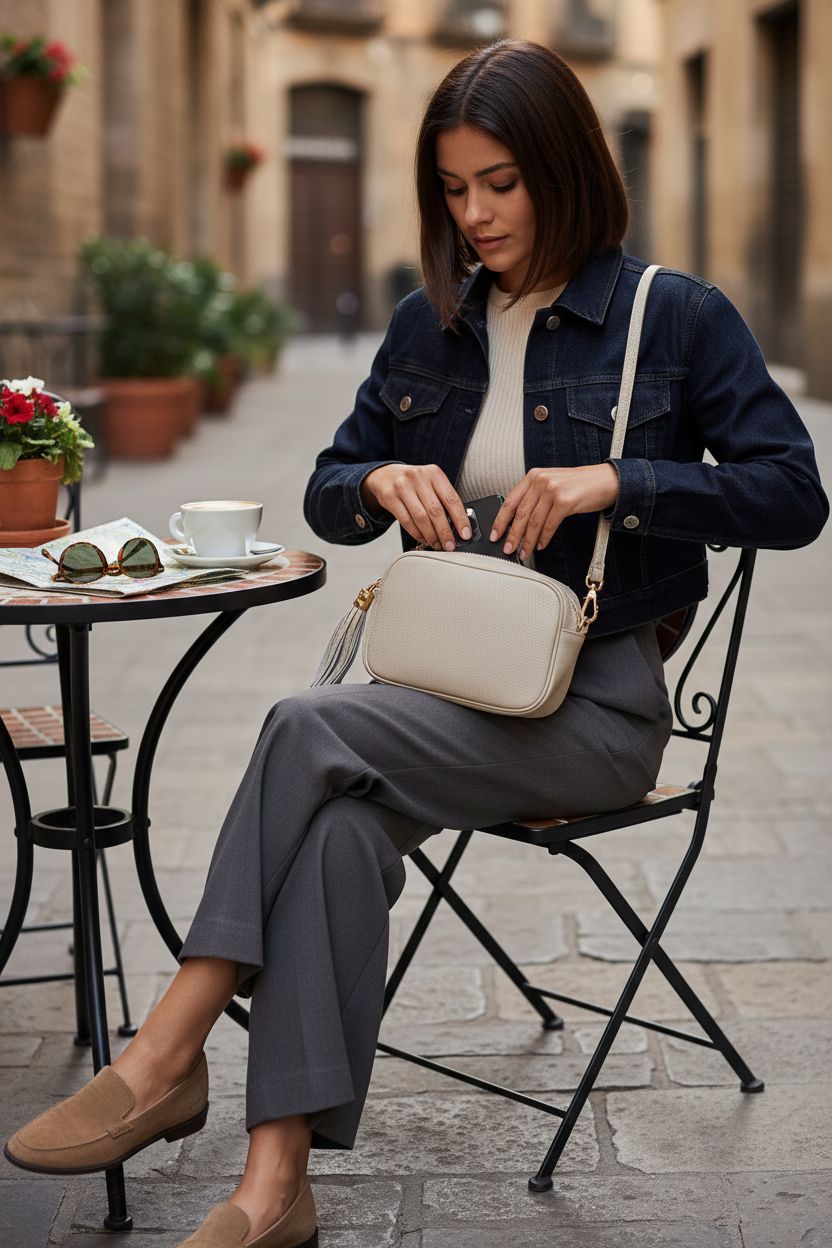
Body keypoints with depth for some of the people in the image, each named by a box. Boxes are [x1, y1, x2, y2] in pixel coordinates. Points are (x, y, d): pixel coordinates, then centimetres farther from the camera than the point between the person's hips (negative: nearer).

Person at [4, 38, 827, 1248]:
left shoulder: (677, 318, -1)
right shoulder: (431, 323, 13)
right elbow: (326, 495, 17)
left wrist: (615, 481, -18)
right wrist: (381, 482, -7)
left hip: (593, 702, -4)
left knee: (311, 727, -29)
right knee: (342, 824, -32)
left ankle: (166, 1057, -23)